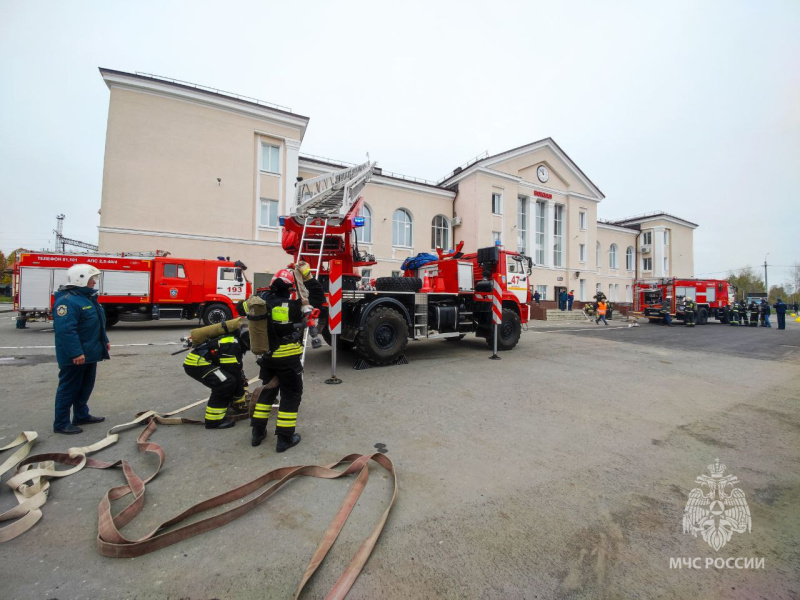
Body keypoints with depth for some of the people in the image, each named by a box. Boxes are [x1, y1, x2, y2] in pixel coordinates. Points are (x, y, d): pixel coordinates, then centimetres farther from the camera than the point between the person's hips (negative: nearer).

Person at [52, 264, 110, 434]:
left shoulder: (88, 297, 12)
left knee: (86, 387, 19)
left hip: (89, 354, 10)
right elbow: (65, 330, -27)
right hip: (75, 357, -10)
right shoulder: (67, 301, -21)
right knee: (68, 389, 2)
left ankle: (81, 415, 32)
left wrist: (104, 341, 22)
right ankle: (61, 423, 15)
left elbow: (98, 323, 21)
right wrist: (76, 353, -28)